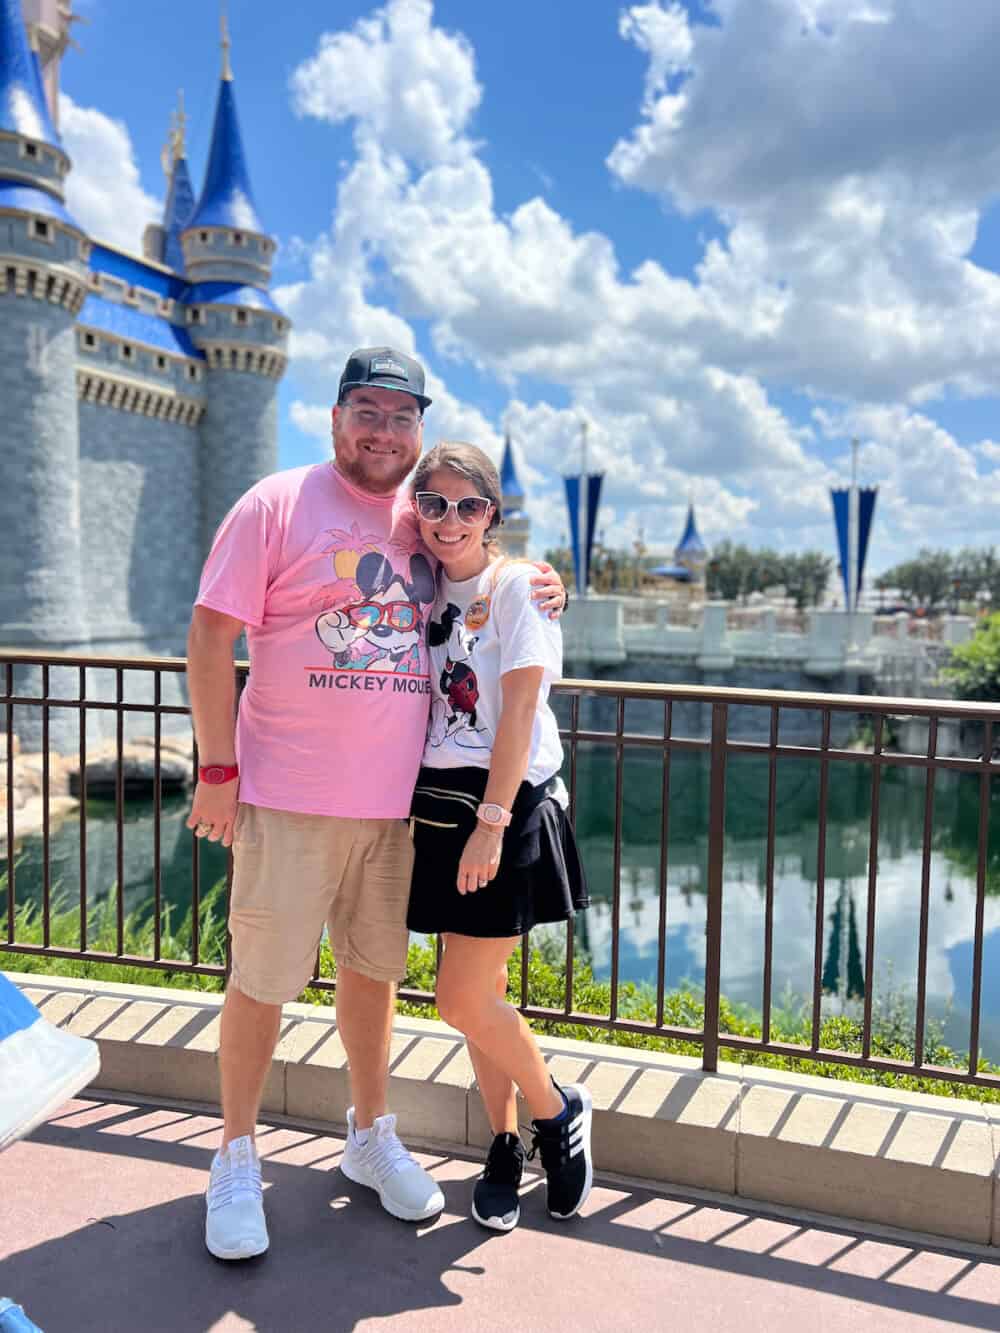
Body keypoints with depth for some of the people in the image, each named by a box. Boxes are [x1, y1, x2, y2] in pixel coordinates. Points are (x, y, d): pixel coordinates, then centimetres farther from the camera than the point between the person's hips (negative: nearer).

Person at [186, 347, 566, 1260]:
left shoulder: (425, 519, 10)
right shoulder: (278, 505, -5)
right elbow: (211, 639, -7)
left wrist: (537, 583, 4)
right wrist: (217, 770, -11)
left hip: (395, 797, 4)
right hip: (288, 796, -4)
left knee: (373, 969, 17)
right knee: (264, 978, 6)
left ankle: (372, 1136, 37)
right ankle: (237, 1159, 28)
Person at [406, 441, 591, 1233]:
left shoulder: (516, 585, -7)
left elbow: (519, 710, -14)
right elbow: (416, 705, 13)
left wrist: (491, 821, -19)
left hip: (508, 809, -6)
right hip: (439, 809, 6)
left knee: (463, 1001, -5)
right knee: (482, 993, 12)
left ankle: (558, 1113, 21)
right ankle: (506, 1147, 30)